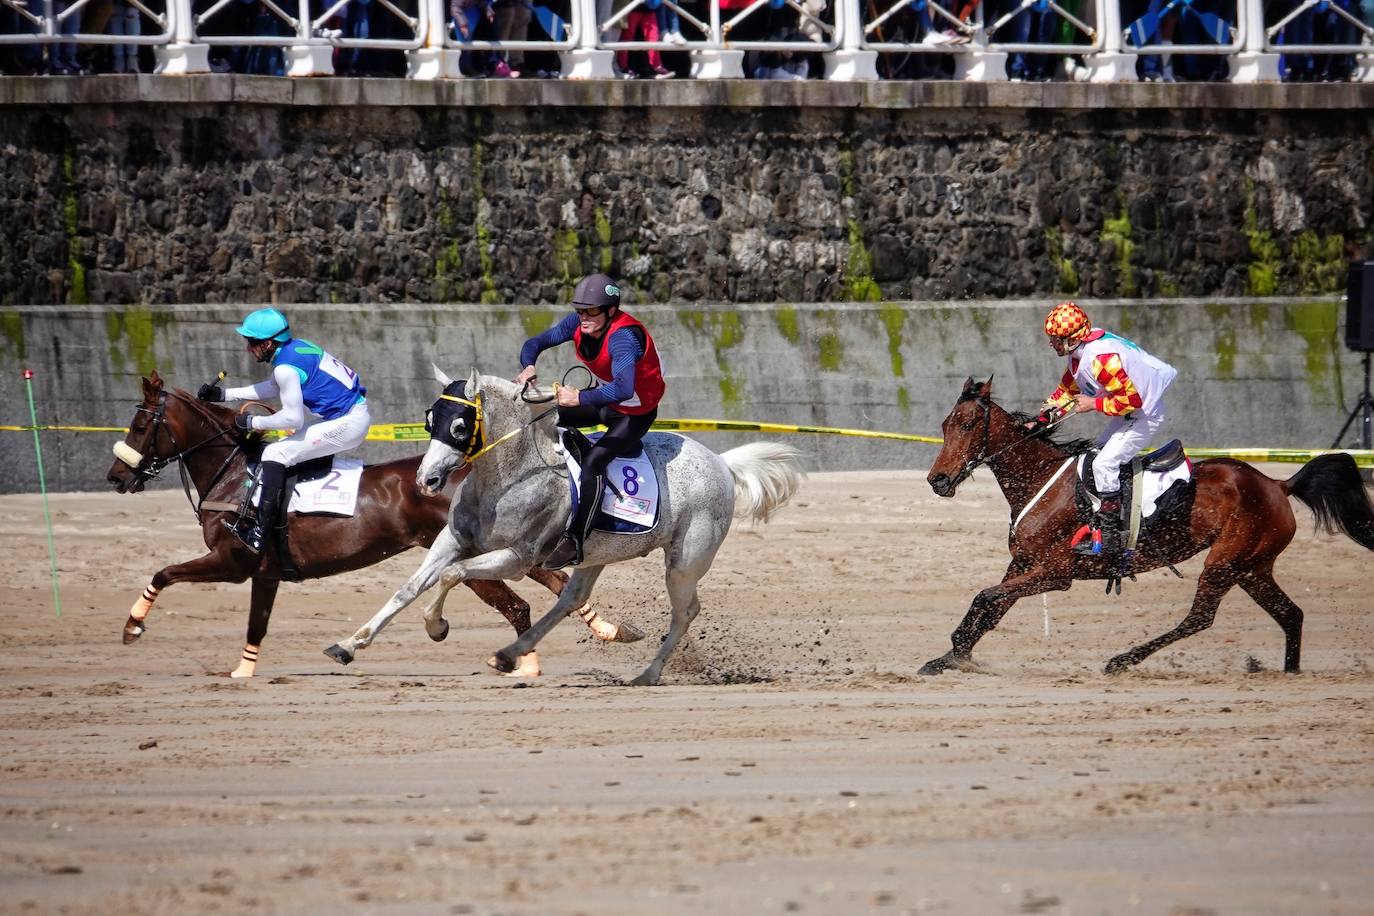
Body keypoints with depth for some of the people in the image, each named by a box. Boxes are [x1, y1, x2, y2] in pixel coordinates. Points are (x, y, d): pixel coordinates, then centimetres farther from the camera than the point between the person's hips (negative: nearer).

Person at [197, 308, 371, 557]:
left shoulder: (285, 367, -18)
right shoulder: (297, 348, 12)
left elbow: (293, 418, -18)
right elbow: (273, 387, 28)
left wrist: (252, 422, -6)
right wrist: (224, 394, 28)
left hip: (347, 424, -10)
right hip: (356, 416, 10)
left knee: (275, 454, -12)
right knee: (290, 447, 26)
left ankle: (260, 534, -17)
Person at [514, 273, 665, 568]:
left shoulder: (623, 337, -35)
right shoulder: (578, 324, -11)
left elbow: (624, 389, -49)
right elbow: (536, 343, -4)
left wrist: (580, 398, -52)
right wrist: (528, 367, -26)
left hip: (636, 414, -9)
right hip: (604, 401, 9)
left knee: (594, 461, -28)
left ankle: (574, 543, -26)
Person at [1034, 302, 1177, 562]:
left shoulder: (1100, 358, -31)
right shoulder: (1078, 355, 2)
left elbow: (1131, 399, -31)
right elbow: (1067, 391, 16)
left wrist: (1094, 403, -22)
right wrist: (1041, 420, 7)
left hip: (1145, 412, -11)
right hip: (1127, 413, 11)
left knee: (1104, 463, -16)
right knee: (1096, 455, 17)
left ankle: (1109, 538, -13)